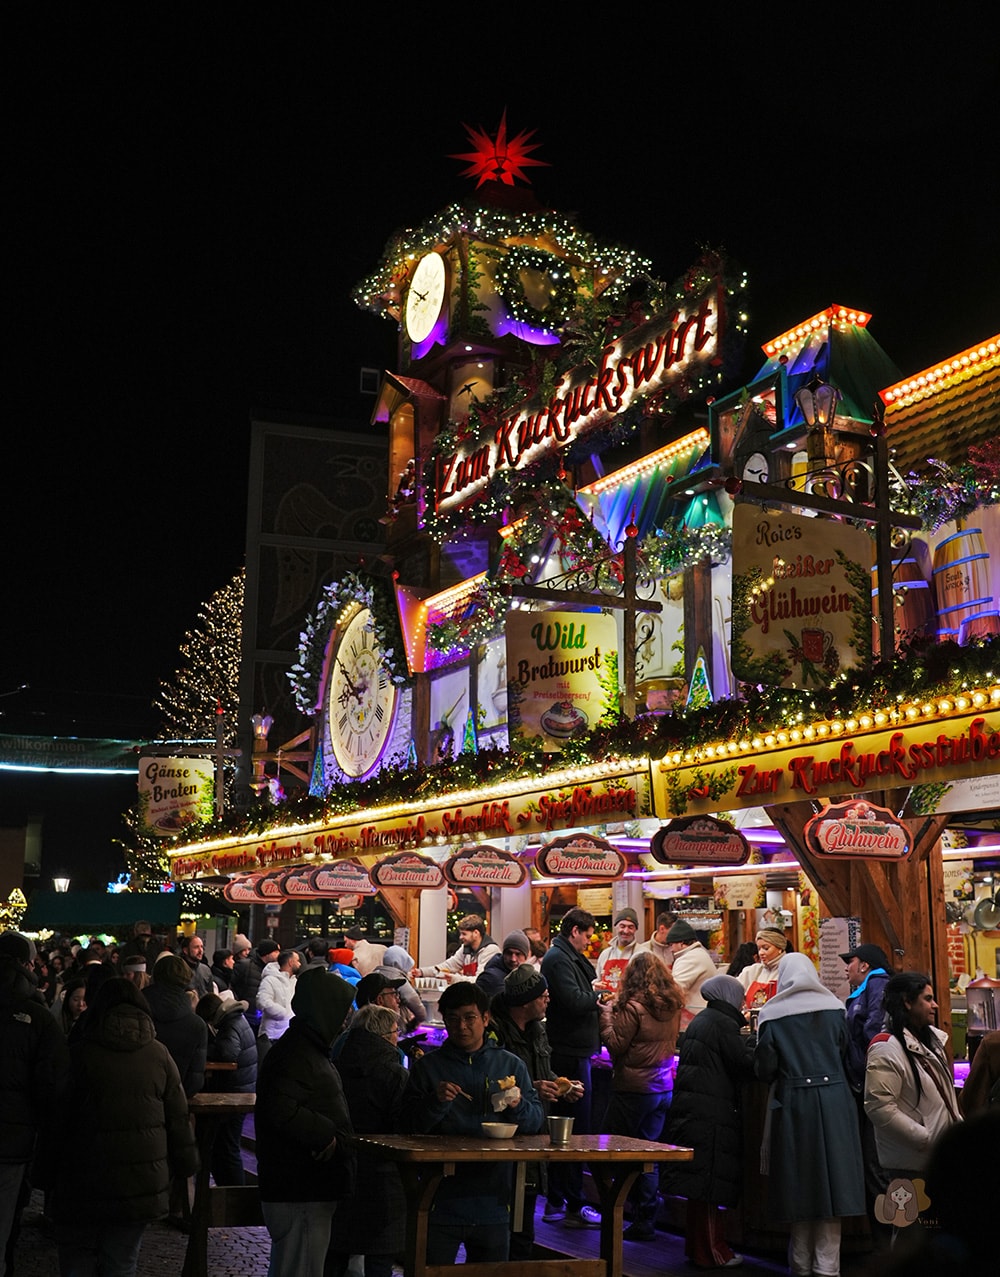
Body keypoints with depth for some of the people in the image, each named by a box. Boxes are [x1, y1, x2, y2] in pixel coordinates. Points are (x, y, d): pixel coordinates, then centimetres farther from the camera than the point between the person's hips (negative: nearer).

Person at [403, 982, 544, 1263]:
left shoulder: (511, 1065, 8)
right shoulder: (427, 1066, 3)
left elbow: (536, 1122, 6)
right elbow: (411, 1126, -2)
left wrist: (518, 1105, -15)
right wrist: (436, 1101, -19)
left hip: (493, 1205, 2)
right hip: (442, 1200, -2)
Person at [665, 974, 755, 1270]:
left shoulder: (700, 1021, 16)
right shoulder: (723, 1024, -12)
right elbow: (746, 1063, -13)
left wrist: (743, 1039, 22)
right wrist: (751, 1040, 3)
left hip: (692, 1111, 9)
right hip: (711, 1114, -9)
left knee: (700, 1179, 15)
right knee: (710, 1182, -3)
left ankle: (697, 1246, 23)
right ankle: (711, 1252, 3)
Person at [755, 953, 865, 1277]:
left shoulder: (773, 1016, -4)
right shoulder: (834, 1009, 1)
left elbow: (765, 1070, -4)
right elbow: (849, 1057, 7)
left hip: (793, 1104, -1)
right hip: (834, 1101, 1)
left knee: (799, 1181, 9)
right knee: (831, 1178, 5)